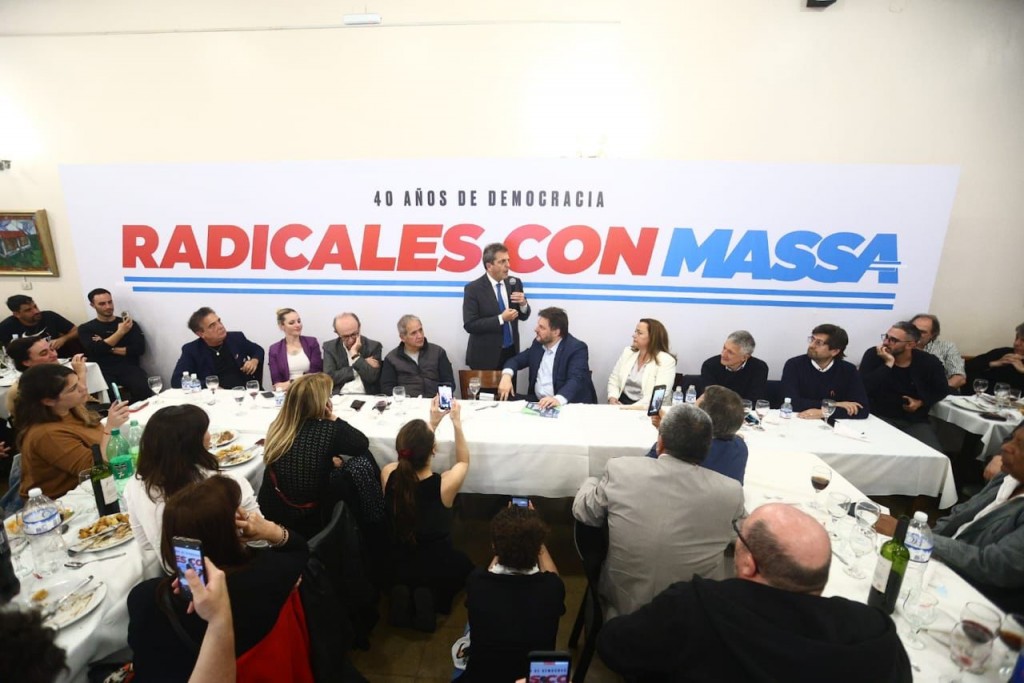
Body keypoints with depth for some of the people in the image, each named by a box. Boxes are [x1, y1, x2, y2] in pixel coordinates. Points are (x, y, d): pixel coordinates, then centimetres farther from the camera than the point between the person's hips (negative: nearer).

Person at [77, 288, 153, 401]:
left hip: (129, 368, 0)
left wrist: (109, 349, 0)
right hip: (103, 371, 0)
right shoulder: (85, 328, 15)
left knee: (142, 389, -33)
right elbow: (94, 351, -3)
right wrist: (120, 332, -8)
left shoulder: (129, 324, 14)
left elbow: (139, 348, 3)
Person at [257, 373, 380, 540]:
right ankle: (377, 524, 22)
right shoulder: (328, 430, -23)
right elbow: (363, 443, -3)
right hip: (311, 522, -6)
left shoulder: (278, 426, -6)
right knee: (363, 461, 3)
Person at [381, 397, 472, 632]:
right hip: (437, 569, -3)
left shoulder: (388, 474, -22)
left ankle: (402, 593, 9)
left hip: (397, 567, 3)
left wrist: (433, 423, 4)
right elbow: (463, 461, -6)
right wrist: (456, 421, -4)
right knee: (465, 564, 32)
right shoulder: (445, 484, -30)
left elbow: (414, 456, 1)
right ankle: (432, 596, 5)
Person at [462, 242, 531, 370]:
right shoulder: (473, 289, -11)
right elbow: (469, 325, -16)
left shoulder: (515, 283, 3)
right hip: (485, 355, -4)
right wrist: (501, 319, -23)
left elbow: (523, 316, 10)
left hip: (511, 351, 4)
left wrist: (523, 304, -12)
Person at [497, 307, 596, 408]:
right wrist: (507, 375, -12)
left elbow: (576, 380, -25)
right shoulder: (539, 343, 7)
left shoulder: (577, 348, -12)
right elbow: (517, 360, 11)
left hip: (568, 405, -5)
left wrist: (558, 399, -43)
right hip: (537, 402, 5)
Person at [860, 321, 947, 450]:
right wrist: (888, 363, -25)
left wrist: (921, 402, -2)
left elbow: (942, 390, 18)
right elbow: (864, 388, -22)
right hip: (881, 417, -3)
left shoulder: (929, 362, 0)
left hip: (915, 421, 4)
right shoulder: (873, 355, -9)